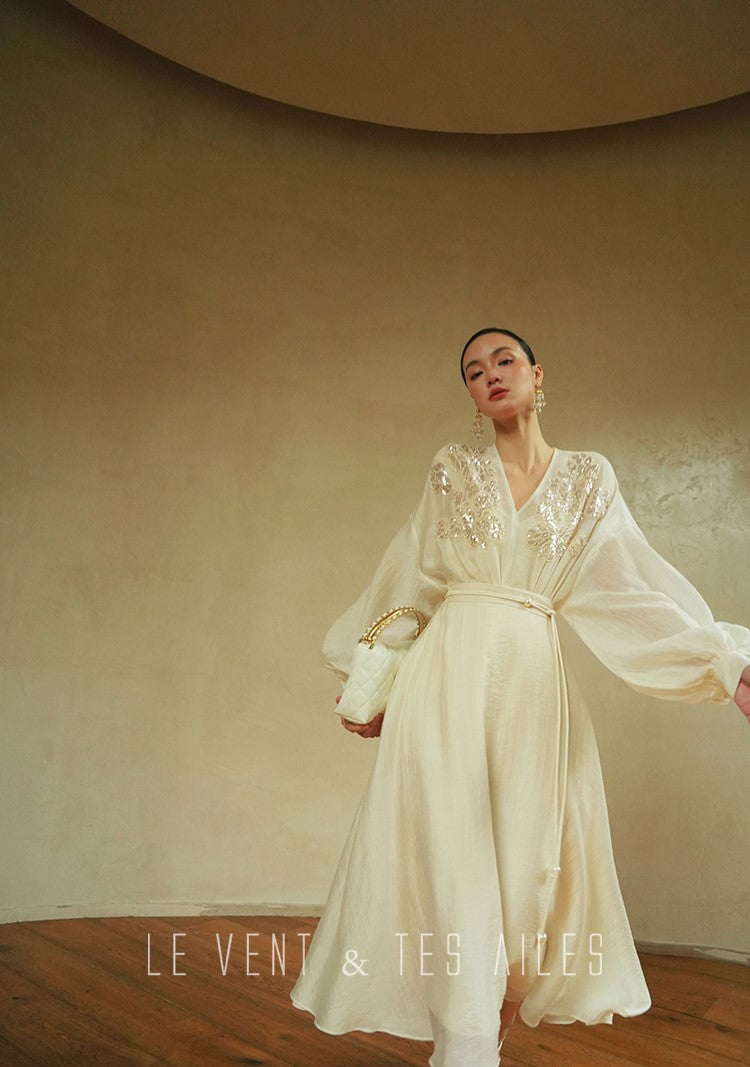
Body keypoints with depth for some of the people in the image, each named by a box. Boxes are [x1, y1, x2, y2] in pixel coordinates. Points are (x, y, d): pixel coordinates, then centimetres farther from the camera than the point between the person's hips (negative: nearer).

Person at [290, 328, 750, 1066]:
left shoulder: (588, 480, 10)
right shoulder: (450, 472, 9)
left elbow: (632, 584, 1)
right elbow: (405, 583, 12)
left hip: (535, 683, 1)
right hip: (448, 674, -1)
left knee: (527, 863, 6)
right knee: (455, 856, -6)